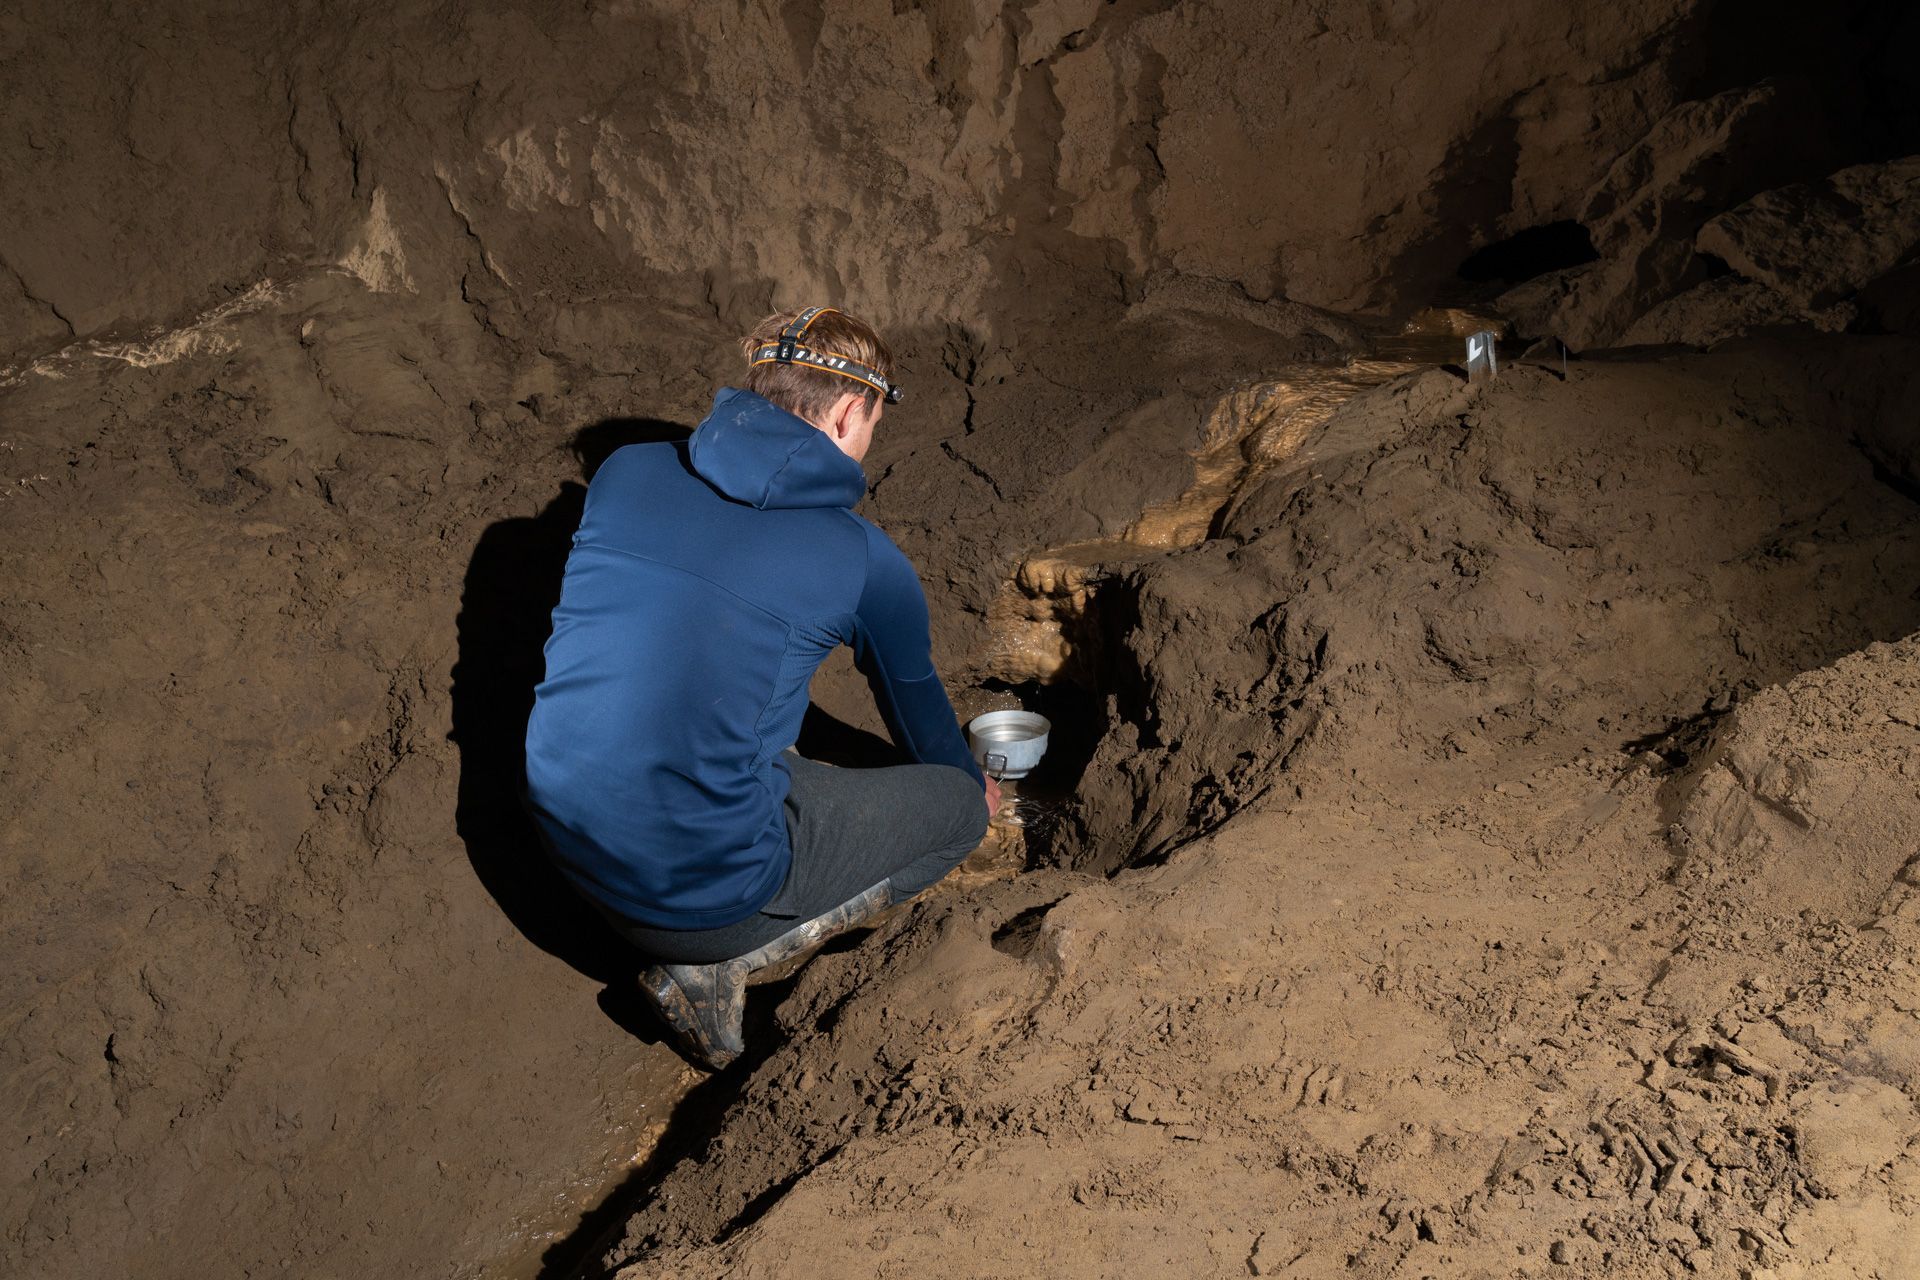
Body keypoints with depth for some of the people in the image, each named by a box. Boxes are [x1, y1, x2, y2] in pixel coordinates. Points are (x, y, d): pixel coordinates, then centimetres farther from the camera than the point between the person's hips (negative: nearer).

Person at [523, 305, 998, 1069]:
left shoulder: (626, 472, 2)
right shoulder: (864, 561, -8)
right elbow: (916, 706, 12)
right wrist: (972, 784, 36)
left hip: (561, 835, 7)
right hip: (697, 885, -7)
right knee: (958, 804, 11)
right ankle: (717, 962, 2)